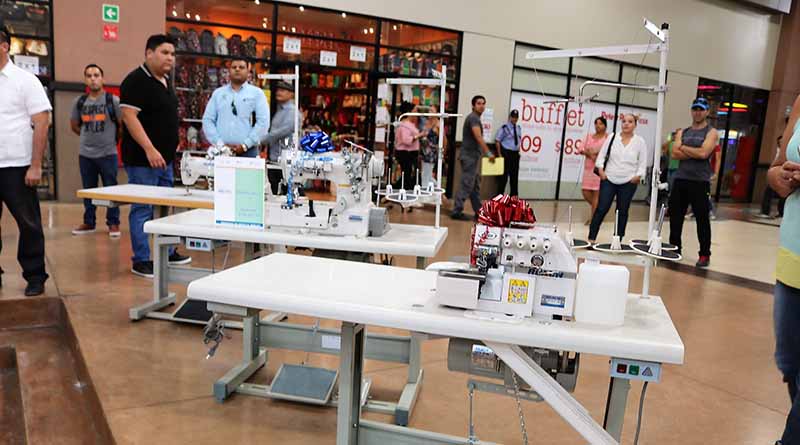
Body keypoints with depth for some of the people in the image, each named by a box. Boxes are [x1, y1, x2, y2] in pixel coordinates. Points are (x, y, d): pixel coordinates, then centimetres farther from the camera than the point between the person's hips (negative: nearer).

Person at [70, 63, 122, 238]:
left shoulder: (113, 100, -5)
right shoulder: (79, 102, 6)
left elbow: (124, 125, 0)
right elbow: (74, 126, 20)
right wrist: (89, 137, 16)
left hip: (108, 153, -4)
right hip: (85, 154, 4)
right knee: (88, 189, 12)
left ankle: (113, 223, 9)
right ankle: (88, 222, 23)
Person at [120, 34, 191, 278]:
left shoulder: (166, 81, 14)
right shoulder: (136, 81, -13)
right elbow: (129, 116, -20)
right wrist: (149, 149, -26)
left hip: (165, 158, 9)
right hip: (143, 159, -9)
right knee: (142, 209, -2)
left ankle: (167, 252, 28)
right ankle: (141, 260, 7)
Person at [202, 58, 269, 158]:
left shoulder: (257, 93, 6)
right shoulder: (218, 93, 14)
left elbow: (263, 122, -3)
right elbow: (207, 120, 10)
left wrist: (245, 145, -10)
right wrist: (219, 143, -4)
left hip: (247, 151, -2)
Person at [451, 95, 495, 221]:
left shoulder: (475, 118, 19)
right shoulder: (473, 118, -12)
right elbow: (478, 137, -23)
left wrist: (484, 153, 21)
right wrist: (489, 153, -25)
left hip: (473, 156, 10)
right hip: (470, 156, -10)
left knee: (475, 185, 12)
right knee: (467, 185, -8)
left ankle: (478, 211, 18)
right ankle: (457, 211, -6)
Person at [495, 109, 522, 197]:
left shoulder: (519, 128, 10)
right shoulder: (504, 127, -10)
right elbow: (497, 141, -11)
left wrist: (518, 151, 12)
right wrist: (499, 154, -13)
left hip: (515, 154, 6)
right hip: (506, 153, -6)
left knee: (515, 175, 10)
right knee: (504, 175, -1)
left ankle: (514, 194, 19)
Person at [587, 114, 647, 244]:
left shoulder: (640, 141, 1)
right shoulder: (612, 137, 4)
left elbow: (643, 163, 3)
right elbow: (602, 155, 6)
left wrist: (638, 176, -10)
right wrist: (601, 169, -6)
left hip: (628, 182, 0)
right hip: (609, 180, 0)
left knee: (622, 212, 8)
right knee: (601, 209, -3)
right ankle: (591, 238, 4)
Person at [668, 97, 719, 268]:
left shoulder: (711, 132, 1)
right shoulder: (682, 132, 13)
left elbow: (703, 153, -15)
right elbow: (675, 153, -2)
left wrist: (684, 147, -4)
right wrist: (695, 153, -11)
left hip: (700, 182, -4)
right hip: (680, 180, 5)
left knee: (702, 220, 1)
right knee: (675, 217, 8)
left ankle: (704, 255, 8)